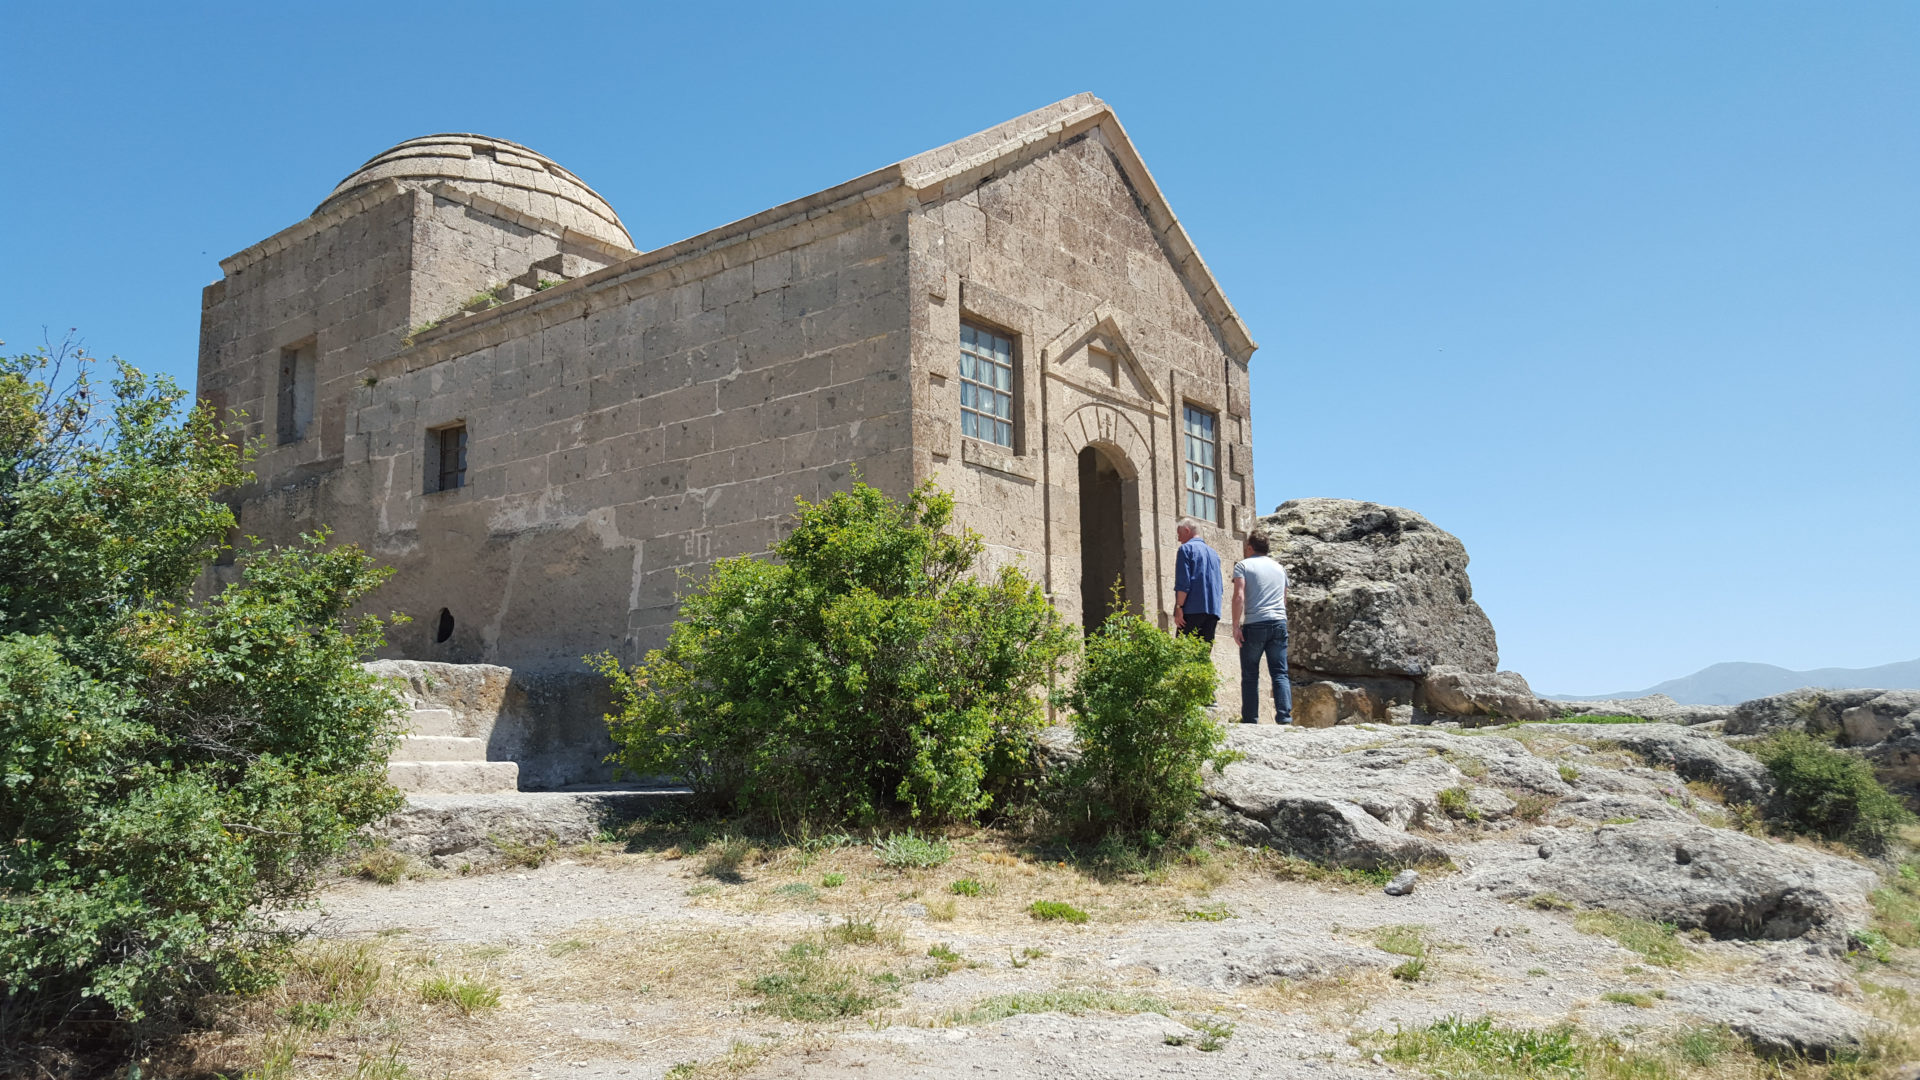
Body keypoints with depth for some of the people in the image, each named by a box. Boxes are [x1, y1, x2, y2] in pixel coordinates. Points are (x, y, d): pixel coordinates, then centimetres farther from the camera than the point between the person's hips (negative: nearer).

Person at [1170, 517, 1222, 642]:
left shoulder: (1186, 548, -1)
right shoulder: (1213, 553, 21)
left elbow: (1183, 583, -11)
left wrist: (1179, 607, -11)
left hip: (1193, 610, -7)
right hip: (1213, 611, 7)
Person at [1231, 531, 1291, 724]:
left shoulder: (1243, 566, 2)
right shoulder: (1279, 568, 19)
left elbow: (1239, 596, -10)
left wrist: (1236, 626, -9)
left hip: (1254, 624, -4)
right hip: (1279, 622, 4)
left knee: (1250, 674, 3)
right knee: (1280, 672, 3)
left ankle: (1250, 719, 3)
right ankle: (1285, 715, -10)